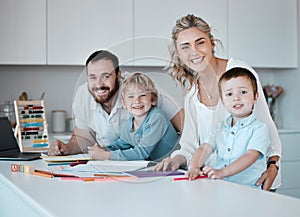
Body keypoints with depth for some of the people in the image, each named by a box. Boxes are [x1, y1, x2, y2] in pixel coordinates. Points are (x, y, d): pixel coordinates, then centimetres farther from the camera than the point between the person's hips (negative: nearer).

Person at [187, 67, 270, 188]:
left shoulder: (259, 128, -1)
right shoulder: (220, 127, 18)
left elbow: (251, 156, -15)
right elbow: (204, 148, 8)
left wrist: (222, 172, -28)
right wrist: (194, 167, -15)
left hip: (246, 188, -5)